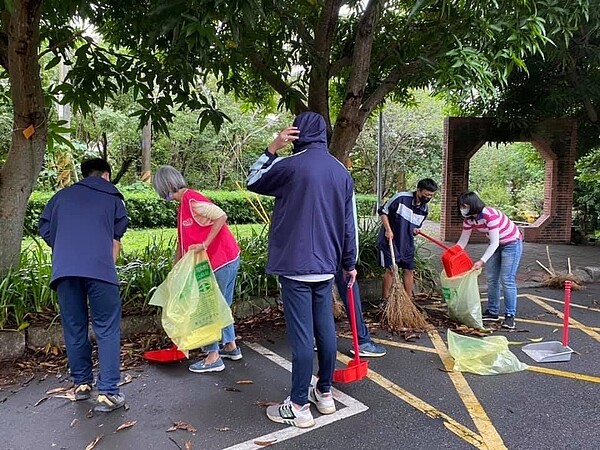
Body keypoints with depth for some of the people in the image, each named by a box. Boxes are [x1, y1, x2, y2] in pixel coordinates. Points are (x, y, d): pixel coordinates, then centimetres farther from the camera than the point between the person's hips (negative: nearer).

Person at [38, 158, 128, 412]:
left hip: (64, 270, 3)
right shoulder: (112, 197, 17)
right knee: (107, 329, 2)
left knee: (74, 328, 15)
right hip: (99, 268, -3)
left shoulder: (62, 195, 22)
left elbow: (45, 231, 19)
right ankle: (108, 393, 0)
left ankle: (82, 384, 27)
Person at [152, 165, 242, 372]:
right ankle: (231, 346, 32)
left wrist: (204, 244, -26)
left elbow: (221, 217, -27)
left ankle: (213, 357, 9)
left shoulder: (192, 201, -16)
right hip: (227, 260, 10)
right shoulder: (184, 204, 15)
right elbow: (183, 241, 19)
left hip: (222, 261, -10)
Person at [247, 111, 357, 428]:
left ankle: (299, 406, 10)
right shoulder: (342, 171, 7)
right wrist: (349, 263, 18)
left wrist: (272, 148, 4)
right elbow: (349, 223, 10)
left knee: (301, 335, -1)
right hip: (326, 265, 6)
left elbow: (253, 182, 7)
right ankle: (324, 393, 29)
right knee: (325, 329, 15)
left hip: (295, 265, -6)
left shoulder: (290, 165, -11)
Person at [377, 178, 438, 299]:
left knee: (409, 270, 7)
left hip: (407, 243, 6)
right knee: (391, 269, -7)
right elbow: (383, 211, -10)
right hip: (390, 240, -6)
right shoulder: (401, 198, -18)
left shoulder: (425, 210, 1)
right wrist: (388, 229, -17)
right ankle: (385, 301, 4)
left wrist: (416, 230, -8)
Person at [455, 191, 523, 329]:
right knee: (491, 278, 8)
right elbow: (462, 241, -3)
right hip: (496, 244, 8)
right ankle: (492, 312, 19)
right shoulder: (469, 219, -10)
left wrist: (482, 261, -41)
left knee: (507, 280, -11)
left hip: (512, 243, -8)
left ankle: (510, 315, -2)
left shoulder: (490, 215, -34)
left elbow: (494, 243, -34)